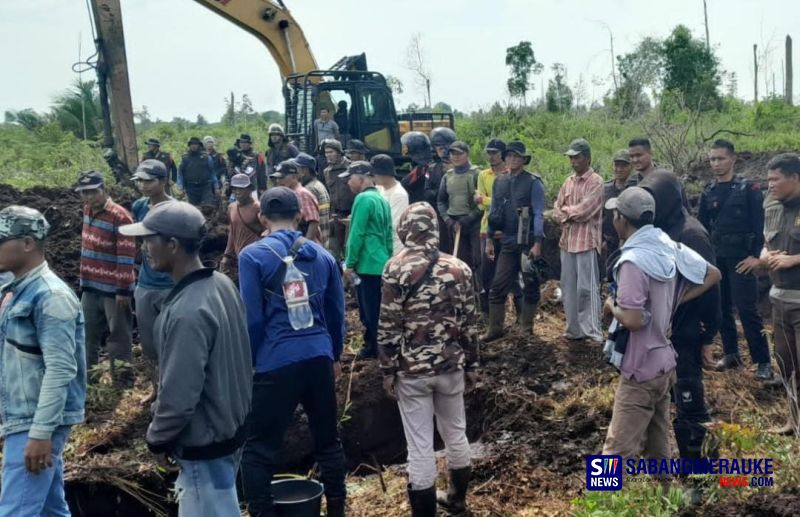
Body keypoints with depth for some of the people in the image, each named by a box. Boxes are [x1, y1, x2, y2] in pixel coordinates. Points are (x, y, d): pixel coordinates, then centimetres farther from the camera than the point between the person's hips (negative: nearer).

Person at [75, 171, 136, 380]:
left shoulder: (120, 216, -20)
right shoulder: (88, 210, 5)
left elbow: (126, 256, -20)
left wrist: (123, 289, -19)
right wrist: (84, 279, 20)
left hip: (113, 287, -8)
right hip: (90, 285, 8)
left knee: (118, 333, 6)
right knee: (87, 331, 19)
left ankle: (119, 372, 18)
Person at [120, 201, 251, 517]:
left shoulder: (187, 313, -31)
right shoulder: (221, 284, -1)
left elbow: (178, 395, -27)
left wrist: (157, 438, -8)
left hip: (205, 445, -9)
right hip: (228, 428, 9)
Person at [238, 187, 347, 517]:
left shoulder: (253, 256, -6)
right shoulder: (322, 255, 8)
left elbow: (251, 318, -7)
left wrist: (247, 362, 6)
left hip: (276, 362, -5)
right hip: (319, 358, 5)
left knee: (259, 448, 5)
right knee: (328, 439, 17)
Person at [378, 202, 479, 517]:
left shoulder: (397, 269, -11)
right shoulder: (460, 268, 0)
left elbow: (388, 328, -11)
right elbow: (469, 324, 3)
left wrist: (388, 371, -2)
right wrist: (471, 365, 13)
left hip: (412, 370, -4)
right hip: (451, 366, 4)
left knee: (420, 447, 4)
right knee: (455, 435, 21)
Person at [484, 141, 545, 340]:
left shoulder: (533, 182, -7)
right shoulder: (499, 182, 9)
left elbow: (539, 214, -10)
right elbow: (493, 213, 13)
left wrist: (537, 243, -16)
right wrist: (489, 240, 12)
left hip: (527, 242, -4)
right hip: (505, 241, 5)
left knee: (530, 285, 8)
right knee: (498, 286, 3)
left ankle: (526, 328, 21)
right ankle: (494, 328, 12)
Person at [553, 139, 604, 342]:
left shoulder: (596, 181, -8)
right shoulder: (568, 182, 15)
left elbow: (584, 210, -16)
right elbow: (557, 210, 10)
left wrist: (567, 210, 0)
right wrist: (569, 216, -9)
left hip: (586, 241, -7)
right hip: (567, 241, 7)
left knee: (586, 288, -6)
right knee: (568, 287, 11)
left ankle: (592, 332, 1)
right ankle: (574, 329, 21)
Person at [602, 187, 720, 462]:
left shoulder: (633, 260, -22)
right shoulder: (669, 248, 2)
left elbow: (633, 320, -27)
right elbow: (713, 274, 14)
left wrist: (612, 306, -7)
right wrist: (676, 300, 8)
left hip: (641, 371, -9)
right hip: (664, 364, 9)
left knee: (616, 454, -5)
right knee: (658, 451, 19)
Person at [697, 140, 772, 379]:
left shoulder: (748, 189, -4)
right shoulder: (708, 192, 8)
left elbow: (760, 224, -8)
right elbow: (701, 226, 14)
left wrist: (756, 255, -15)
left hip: (741, 258, -5)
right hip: (716, 258, 5)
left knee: (747, 309, -7)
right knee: (721, 308, 9)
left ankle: (763, 361, -1)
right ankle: (731, 354, 22)